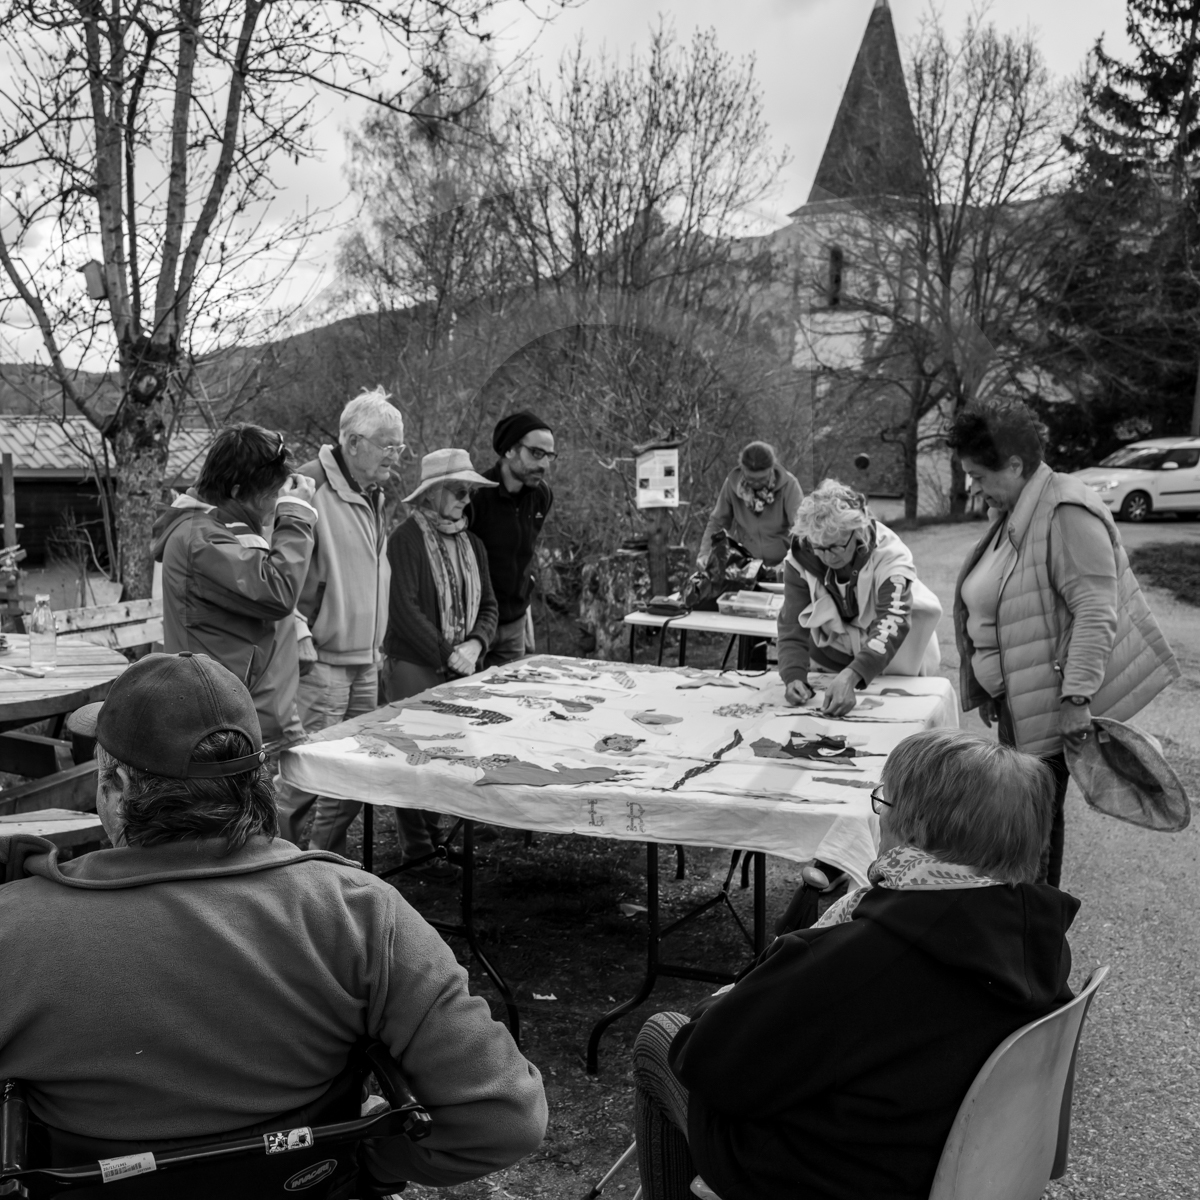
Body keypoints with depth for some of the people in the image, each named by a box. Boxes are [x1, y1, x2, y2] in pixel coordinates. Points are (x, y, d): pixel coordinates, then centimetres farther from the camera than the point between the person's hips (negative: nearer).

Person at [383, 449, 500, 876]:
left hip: (459, 668, 6)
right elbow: (403, 609, -17)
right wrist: (447, 653, -16)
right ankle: (418, 850, 6)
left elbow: (488, 605, 14)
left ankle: (436, 836, 19)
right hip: (413, 667, -6)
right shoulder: (406, 539, -10)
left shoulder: (472, 544, 13)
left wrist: (475, 645, -5)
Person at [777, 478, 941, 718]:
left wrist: (850, 677, -58)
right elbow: (793, 626, -22)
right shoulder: (800, 559, -21)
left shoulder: (889, 555, -31)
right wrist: (794, 676, -41)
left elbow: (893, 621, -43)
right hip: (831, 664, 2)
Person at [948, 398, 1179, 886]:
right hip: (1017, 699, 9)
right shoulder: (1014, 512, 12)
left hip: (1054, 700, -9)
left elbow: (1095, 611, -24)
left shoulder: (1067, 514, -19)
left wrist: (1077, 696, -26)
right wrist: (990, 691, 23)